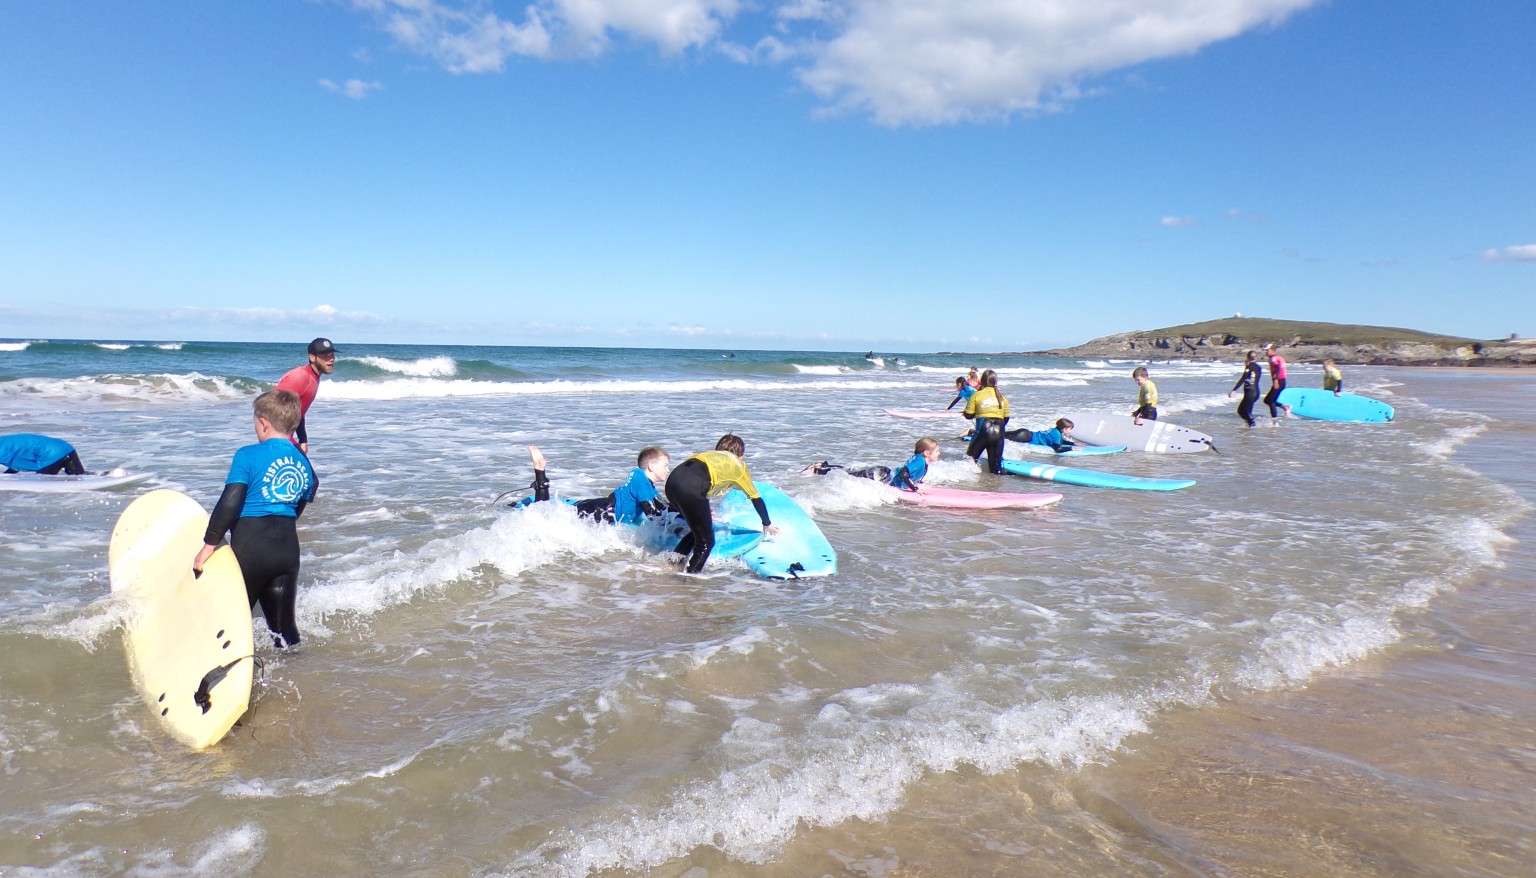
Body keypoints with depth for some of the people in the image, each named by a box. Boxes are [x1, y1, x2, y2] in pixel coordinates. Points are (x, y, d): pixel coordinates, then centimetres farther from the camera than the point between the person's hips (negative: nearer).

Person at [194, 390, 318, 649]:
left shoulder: (248, 456, -10)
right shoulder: (303, 463, 7)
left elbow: (229, 503, -16)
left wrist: (209, 544, -9)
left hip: (250, 548, -5)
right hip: (288, 548, 5)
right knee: (284, 623, 12)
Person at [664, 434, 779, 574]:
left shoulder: (710, 454, 37)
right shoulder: (738, 464, 24)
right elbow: (756, 498, 32)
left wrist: (704, 512, 54)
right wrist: (767, 524, 45)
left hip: (672, 481, 7)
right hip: (689, 488, -7)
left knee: (698, 531, 27)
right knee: (706, 541, 8)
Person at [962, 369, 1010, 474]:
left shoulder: (977, 395, -1)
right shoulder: (1002, 397, 10)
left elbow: (968, 415, 1)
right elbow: (1006, 417, 14)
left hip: (983, 430, -3)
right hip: (998, 432, 3)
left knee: (971, 457, 13)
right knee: (995, 465, 8)